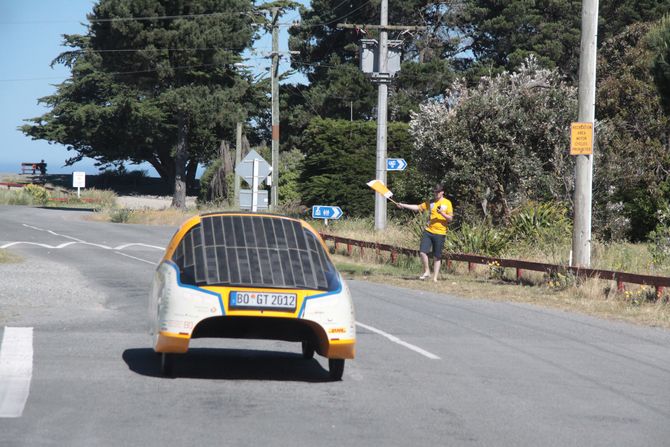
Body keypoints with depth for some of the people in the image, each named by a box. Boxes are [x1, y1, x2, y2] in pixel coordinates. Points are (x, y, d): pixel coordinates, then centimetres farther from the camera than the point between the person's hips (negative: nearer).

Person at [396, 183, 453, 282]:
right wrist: (403, 205, 4)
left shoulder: (447, 203, 0)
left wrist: (442, 213, -19)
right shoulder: (430, 202, 10)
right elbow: (418, 207, 10)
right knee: (422, 252, -9)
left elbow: (450, 218, -2)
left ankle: (435, 277, 10)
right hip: (428, 231, 3)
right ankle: (427, 271, 11)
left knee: (437, 257, 2)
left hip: (440, 233, -3)